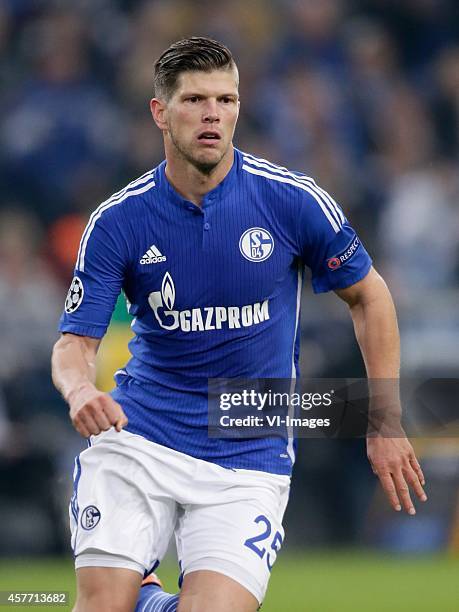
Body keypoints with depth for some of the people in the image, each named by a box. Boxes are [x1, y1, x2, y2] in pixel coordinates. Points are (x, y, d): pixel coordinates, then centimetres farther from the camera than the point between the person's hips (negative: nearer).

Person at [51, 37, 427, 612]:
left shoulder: (293, 201, -8)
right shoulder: (117, 220, -6)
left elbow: (368, 295, 6)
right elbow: (75, 342, -4)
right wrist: (80, 391, -29)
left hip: (249, 459, -1)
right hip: (139, 439, 1)